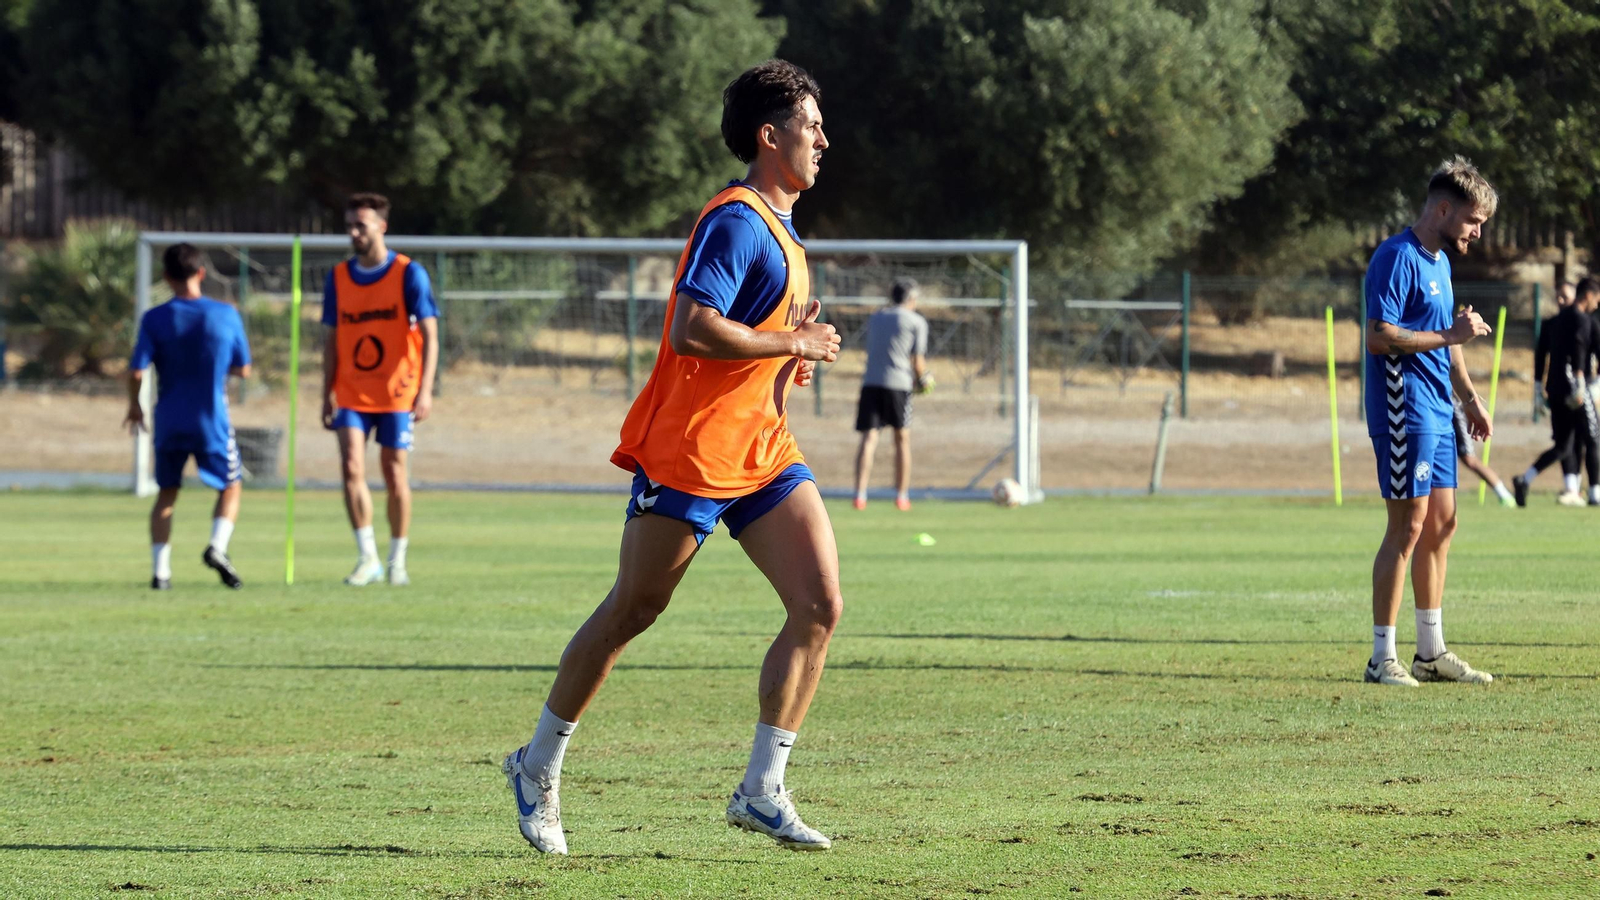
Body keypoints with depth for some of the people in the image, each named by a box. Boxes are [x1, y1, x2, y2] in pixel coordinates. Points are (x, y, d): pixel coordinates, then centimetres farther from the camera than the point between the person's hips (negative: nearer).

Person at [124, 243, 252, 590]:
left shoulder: (154, 319, -7)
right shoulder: (226, 315, -6)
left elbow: (137, 370, -11)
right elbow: (243, 369, 2)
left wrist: (134, 406, 7)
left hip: (169, 421, 1)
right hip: (212, 419, -1)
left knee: (167, 493, 15)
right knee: (230, 488, 16)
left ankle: (160, 570, 8)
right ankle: (218, 546, -9)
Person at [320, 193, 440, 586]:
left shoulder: (409, 274, -5)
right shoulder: (339, 277, 7)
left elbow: (429, 334, -6)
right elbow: (331, 339, 12)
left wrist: (425, 391, -16)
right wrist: (327, 395, 7)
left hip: (397, 392, -3)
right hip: (352, 394, 3)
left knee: (394, 473, 1)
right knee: (351, 467, -12)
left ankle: (397, 561, 14)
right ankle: (367, 558, -5)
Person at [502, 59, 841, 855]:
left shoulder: (777, 229, 17)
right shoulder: (736, 222, -15)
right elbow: (692, 329, -26)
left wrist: (789, 356, 11)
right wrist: (794, 344, -17)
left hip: (762, 451, 9)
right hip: (690, 451, -9)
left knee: (820, 604, -7)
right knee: (630, 612, 2)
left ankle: (762, 791, -4)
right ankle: (539, 767, 19)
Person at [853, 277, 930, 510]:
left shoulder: (875, 318, 20)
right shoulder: (916, 322, 4)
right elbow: (917, 361, 0)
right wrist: (921, 381, 21)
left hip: (870, 382, 3)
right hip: (897, 383, -3)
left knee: (868, 439, -4)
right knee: (902, 439, 12)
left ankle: (860, 494, -18)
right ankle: (902, 496, 15)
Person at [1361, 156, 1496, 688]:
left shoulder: (1440, 261, 18)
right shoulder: (1398, 258, -14)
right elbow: (1379, 336, -22)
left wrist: (1469, 397, 25)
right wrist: (1450, 335, -19)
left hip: (1437, 415, 10)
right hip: (1404, 415, -10)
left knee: (1441, 524, 11)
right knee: (1409, 526, -9)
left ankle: (1431, 652, 18)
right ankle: (1382, 658, -5)